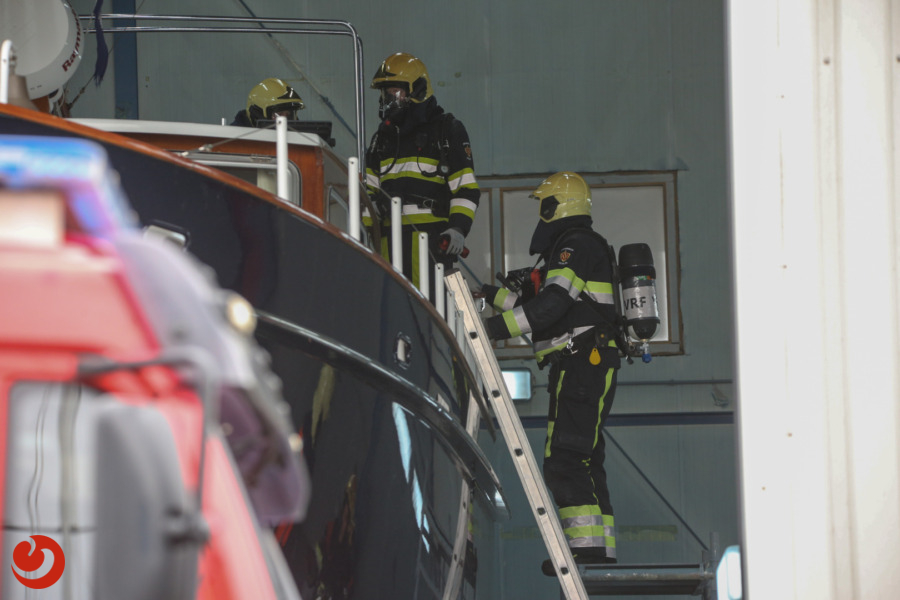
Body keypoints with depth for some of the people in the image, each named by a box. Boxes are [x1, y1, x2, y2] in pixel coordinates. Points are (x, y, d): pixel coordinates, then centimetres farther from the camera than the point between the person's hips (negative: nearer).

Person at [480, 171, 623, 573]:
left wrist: (496, 328, -24)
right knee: (585, 460, 11)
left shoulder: (576, 245, -8)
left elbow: (553, 303, -22)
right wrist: (494, 294, 40)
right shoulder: (587, 246, 25)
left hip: (581, 363, -11)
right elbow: (542, 303, 34)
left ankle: (586, 546, -23)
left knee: (565, 460, -16)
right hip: (589, 370, 11)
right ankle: (601, 550, 10)